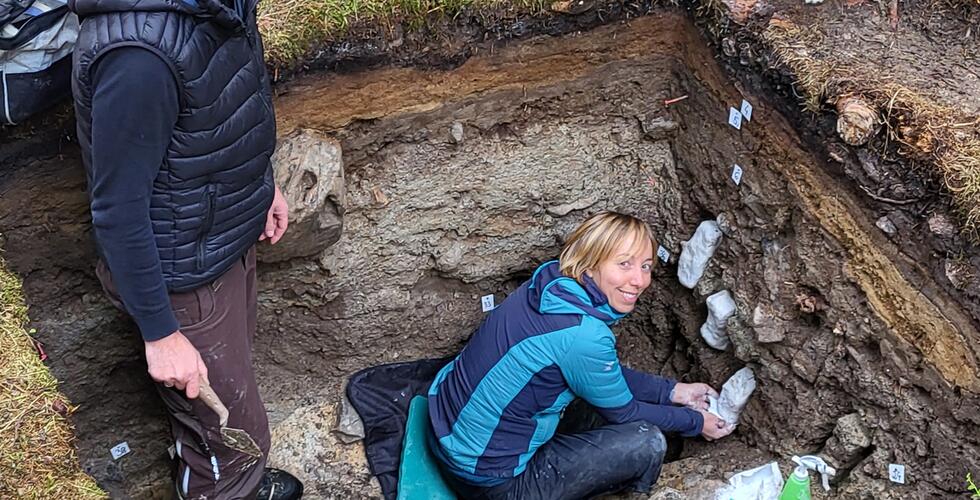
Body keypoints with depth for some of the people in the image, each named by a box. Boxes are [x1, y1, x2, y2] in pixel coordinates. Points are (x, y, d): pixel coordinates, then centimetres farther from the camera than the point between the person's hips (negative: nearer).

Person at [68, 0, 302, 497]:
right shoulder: (140, 51, -37)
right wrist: (160, 332, -21)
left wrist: (261, 184, 19)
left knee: (229, 374, 31)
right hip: (183, 276, -8)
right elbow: (118, 210, -28)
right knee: (233, 430, 11)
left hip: (228, 239, 9)